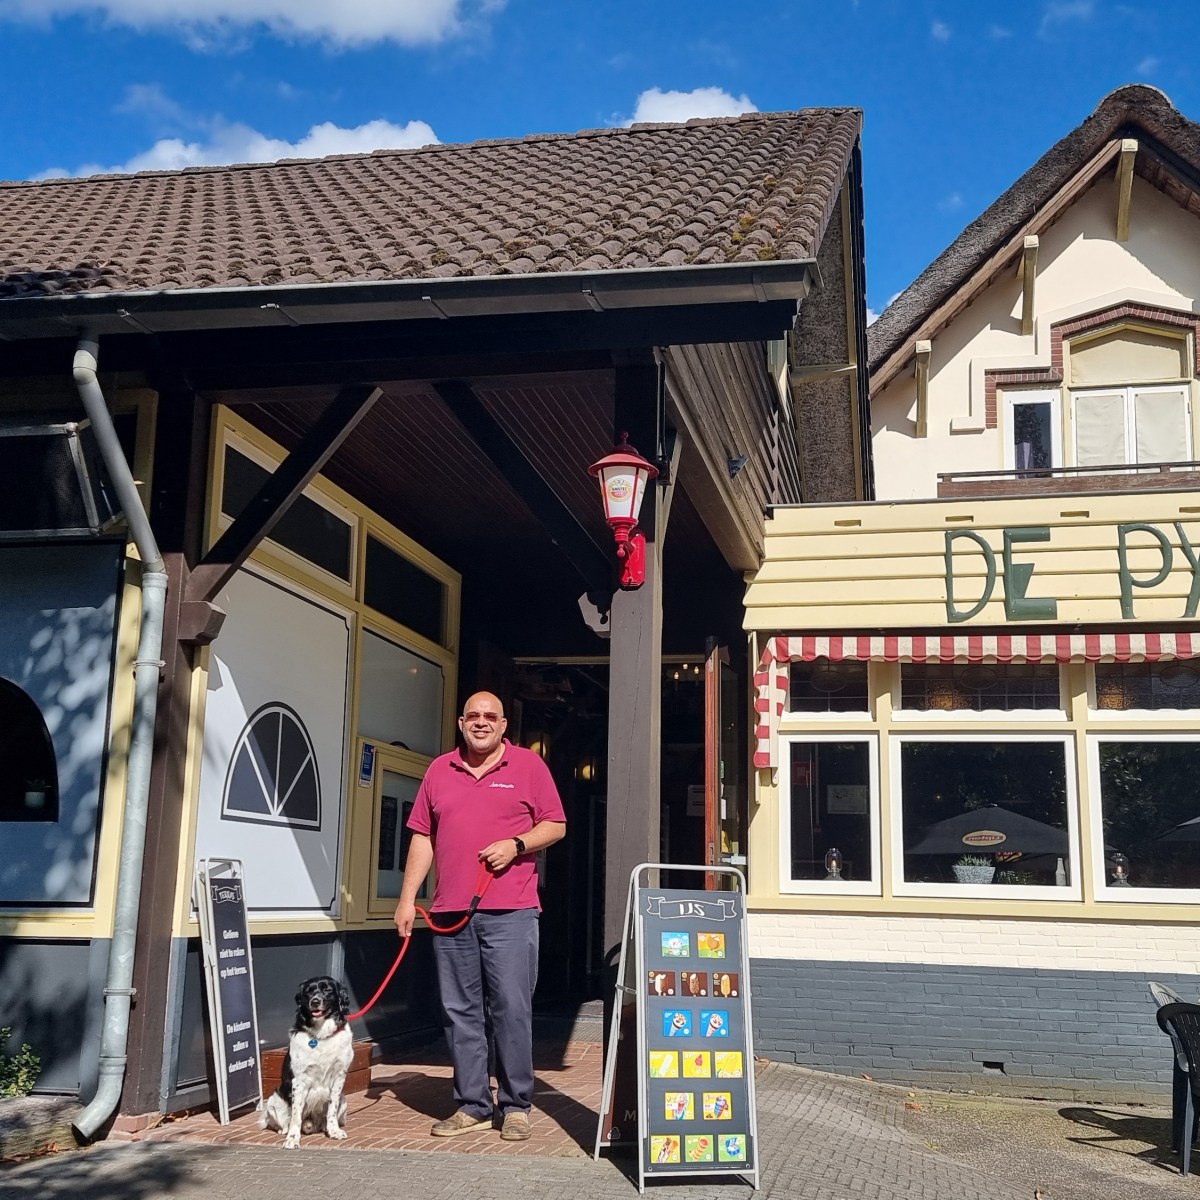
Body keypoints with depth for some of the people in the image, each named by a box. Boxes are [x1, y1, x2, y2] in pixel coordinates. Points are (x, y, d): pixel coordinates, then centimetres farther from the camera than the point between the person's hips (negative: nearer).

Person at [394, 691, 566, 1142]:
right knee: (460, 1013, 7)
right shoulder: (440, 770, 13)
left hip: (510, 913, -3)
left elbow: (555, 826, 6)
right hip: (450, 912, 3)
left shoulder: (529, 765, 5)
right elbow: (422, 837, 14)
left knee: (512, 1009, -3)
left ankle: (516, 1105, 8)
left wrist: (516, 844, -12)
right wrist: (408, 898, 9)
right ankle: (472, 1104, 16)